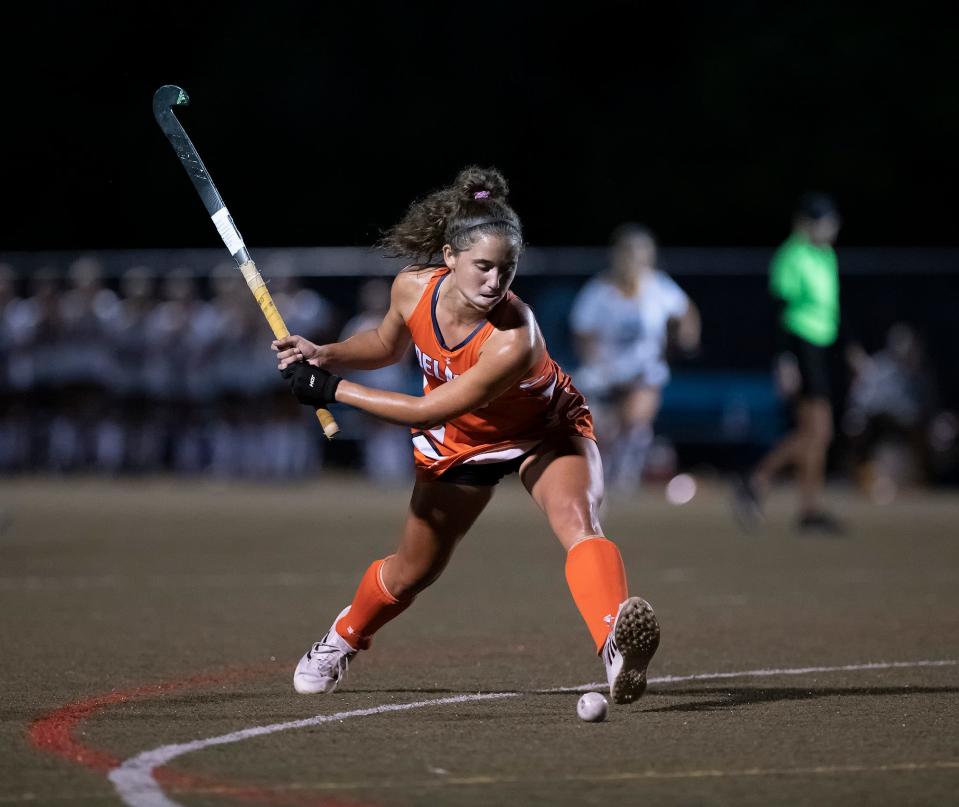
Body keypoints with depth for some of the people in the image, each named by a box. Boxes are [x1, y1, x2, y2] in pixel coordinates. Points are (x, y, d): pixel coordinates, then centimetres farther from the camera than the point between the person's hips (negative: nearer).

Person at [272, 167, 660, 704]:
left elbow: (429, 411, -34)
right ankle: (343, 640, 47)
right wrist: (325, 356, -17)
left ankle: (617, 646, -56)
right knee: (411, 574, 16)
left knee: (578, 521, -35)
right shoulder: (413, 289, -25)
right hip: (458, 440, 4)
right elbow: (387, 344, 1)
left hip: (545, 431, -4)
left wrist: (333, 390, -29)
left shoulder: (515, 338, -41)